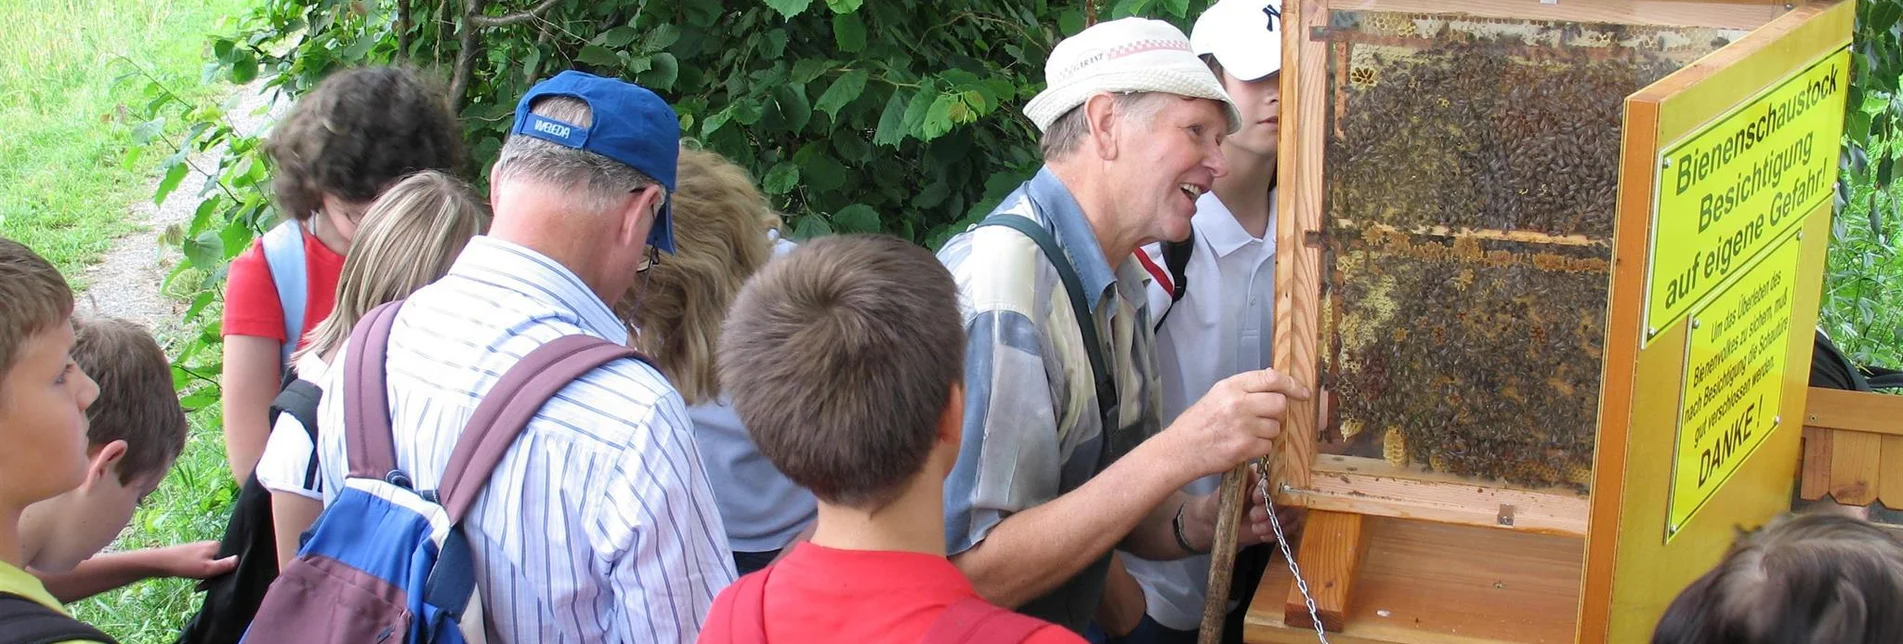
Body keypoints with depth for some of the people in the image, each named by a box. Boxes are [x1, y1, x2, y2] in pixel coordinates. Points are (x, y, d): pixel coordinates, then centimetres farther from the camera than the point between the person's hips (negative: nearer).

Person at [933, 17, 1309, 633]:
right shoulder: (997, 291, -22)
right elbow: (969, 576, -26)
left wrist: (1195, 523, -9)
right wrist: (1177, 454, -28)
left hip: (1073, 622, 7)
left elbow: (1106, 512, 11)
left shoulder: (1122, 285, 5)